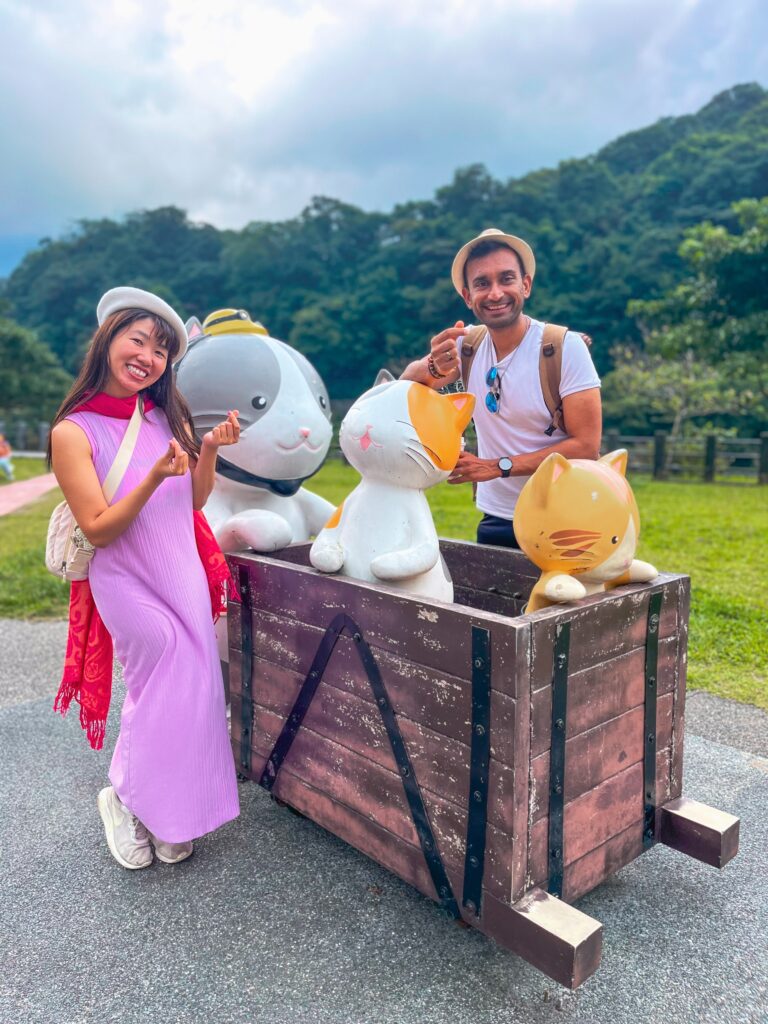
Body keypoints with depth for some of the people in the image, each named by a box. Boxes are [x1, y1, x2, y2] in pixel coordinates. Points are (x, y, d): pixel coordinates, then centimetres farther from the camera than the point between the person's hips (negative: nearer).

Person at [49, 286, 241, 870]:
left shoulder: (167, 417, 4)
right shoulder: (74, 432, -11)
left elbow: (194, 501, 8)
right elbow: (99, 529, -15)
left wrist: (210, 449, -9)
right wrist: (155, 477, -28)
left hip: (185, 573, 5)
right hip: (129, 583, -5)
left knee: (192, 687, 6)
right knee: (165, 689, -6)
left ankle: (168, 816, 29)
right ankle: (124, 799, 24)